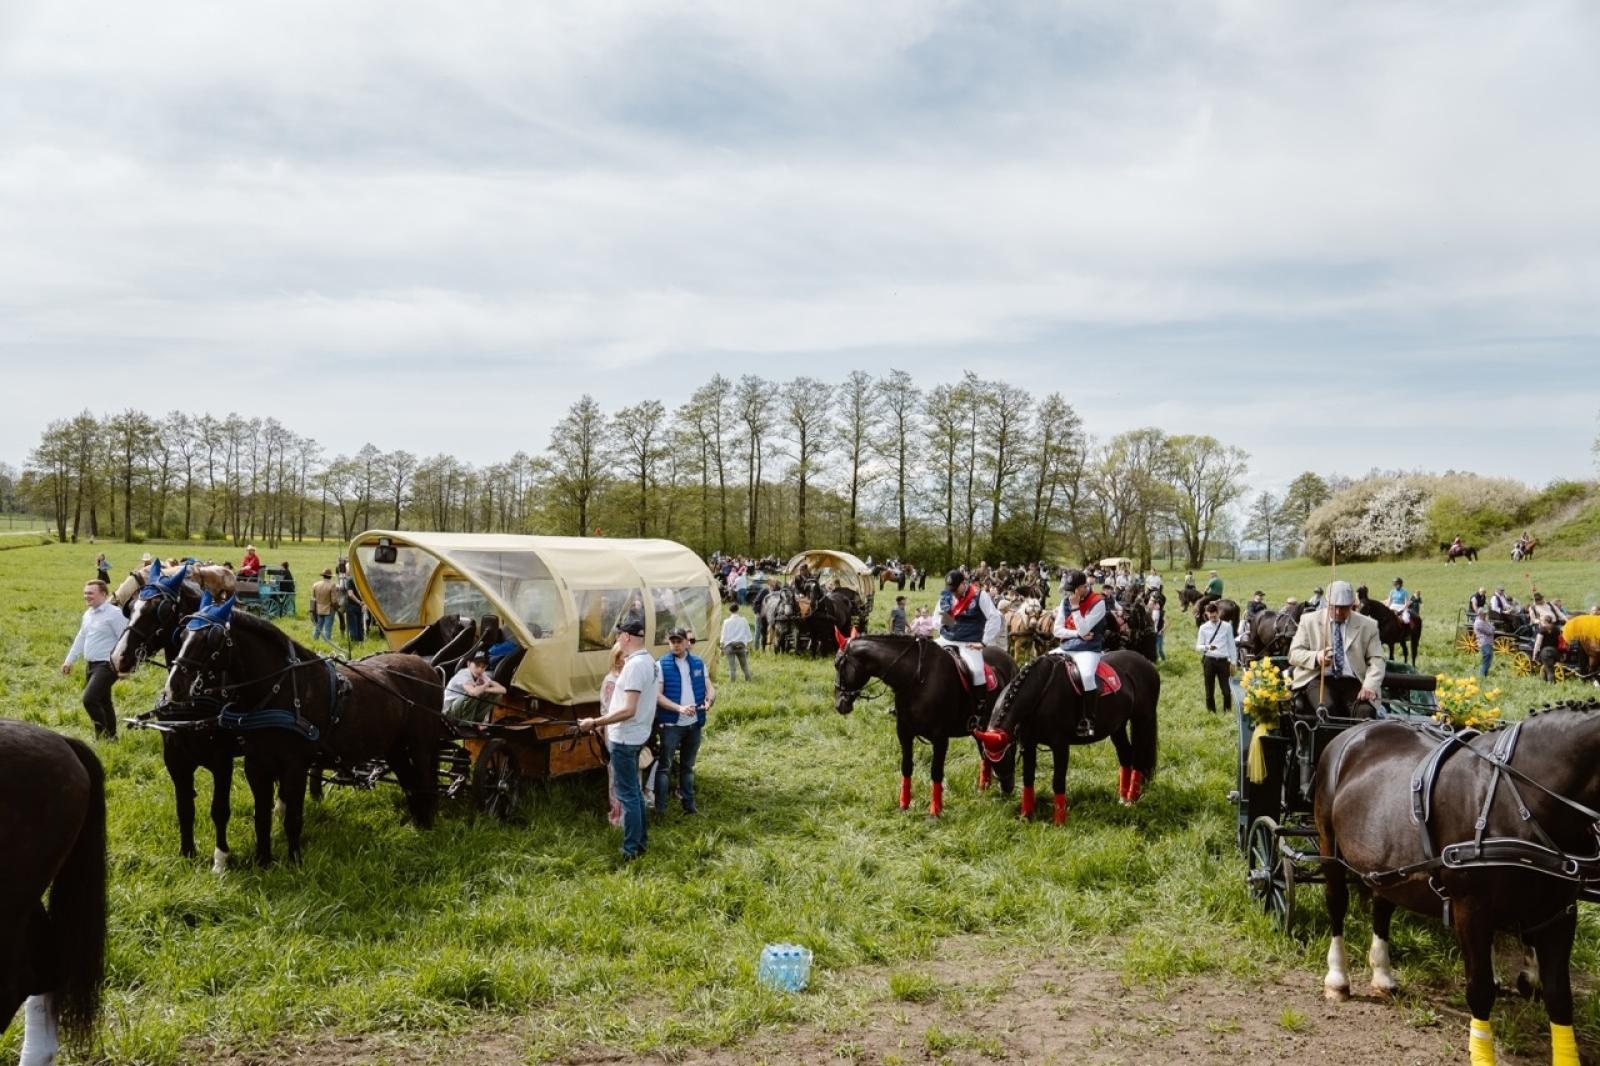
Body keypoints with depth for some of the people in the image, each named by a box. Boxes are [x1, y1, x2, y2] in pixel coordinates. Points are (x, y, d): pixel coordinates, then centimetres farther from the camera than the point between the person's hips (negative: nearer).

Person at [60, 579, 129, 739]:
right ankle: (110, 736, 25)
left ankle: (103, 735, -6)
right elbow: (80, 639, 23)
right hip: (90, 665, 9)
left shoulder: (114, 614, -14)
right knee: (102, 702, 15)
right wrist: (69, 661, 23)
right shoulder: (88, 614, 13)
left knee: (89, 699, -19)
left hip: (106, 665, -9)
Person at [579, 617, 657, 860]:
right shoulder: (650, 662, 8)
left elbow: (628, 710, -27)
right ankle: (641, 840, 29)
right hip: (637, 735, 10)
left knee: (627, 794, -2)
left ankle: (631, 851, 3)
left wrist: (595, 722, -23)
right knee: (634, 790, 19)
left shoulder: (634, 665, -23)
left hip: (625, 738, -10)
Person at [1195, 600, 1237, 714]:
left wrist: (1233, 663, 4)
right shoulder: (1203, 628, 0)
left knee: (1226, 689, 1)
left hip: (1223, 661, 0)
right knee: (1210, 689, 8)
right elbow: (1198, 646, -1)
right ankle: (1211, 712, 19)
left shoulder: (1227, 627, 1)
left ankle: (1228, 711, 17)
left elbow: (1231, 645, 5)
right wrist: (1207, 647, -23)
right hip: (1209, 660, 0)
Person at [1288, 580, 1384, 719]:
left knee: (1366, 711, -31)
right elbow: (1293, 654, 6)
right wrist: (1316, 657, -17)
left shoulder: (1367, 625, 12)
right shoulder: (1309, 620, 10)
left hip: (1352, 682, 1)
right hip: (1319, 679, -1)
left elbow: (1376, 661, 6)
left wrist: (1370, 686, -14)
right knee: (1326, 708, -34)